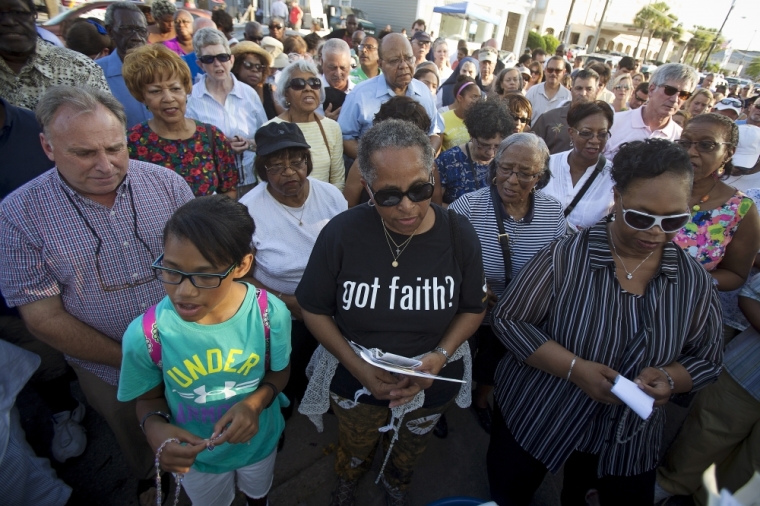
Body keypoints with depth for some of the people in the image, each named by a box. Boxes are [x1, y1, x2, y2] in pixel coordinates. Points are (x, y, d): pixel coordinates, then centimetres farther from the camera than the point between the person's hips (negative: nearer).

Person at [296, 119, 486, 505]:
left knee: (409, 449, 32)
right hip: (356, 379, 0)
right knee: (355, 447, 31)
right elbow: (313, 308, -13)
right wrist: (356, 366, -22)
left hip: (433, 381, 1)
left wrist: (441, 356, -23)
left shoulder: (459, 234, -20)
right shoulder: (341, 233, -23)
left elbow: (473, 309, -7)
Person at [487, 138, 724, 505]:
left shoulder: (694, 282, -8)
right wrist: (575, 368, -28)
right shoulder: (565, 256, -20)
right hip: (532, 418, -2)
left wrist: (668, 378, -20)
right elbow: (507, 319, -18)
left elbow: (707, 359, 2)